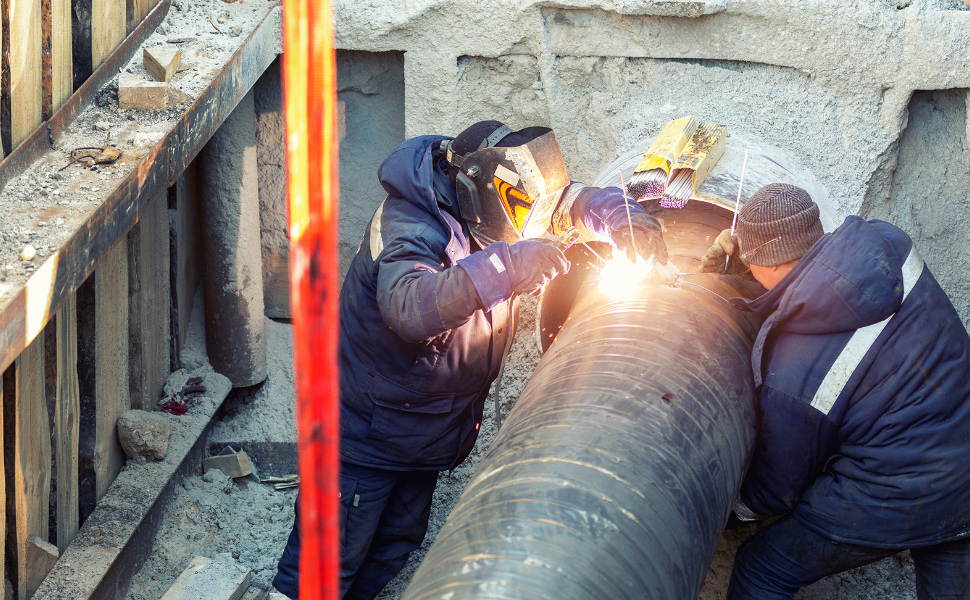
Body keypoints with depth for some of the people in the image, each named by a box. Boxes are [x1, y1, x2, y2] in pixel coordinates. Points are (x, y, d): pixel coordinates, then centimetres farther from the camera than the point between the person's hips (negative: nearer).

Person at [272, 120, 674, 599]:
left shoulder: (479, 209, -6)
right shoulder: (410, 230, -30)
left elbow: (568, 201, 3)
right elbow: (409, 307, -50)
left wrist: (623, 221, -19)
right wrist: (507, 266, -57)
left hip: (430, 430, 9)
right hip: (368, 430, -8)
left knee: (395, 546, 22)